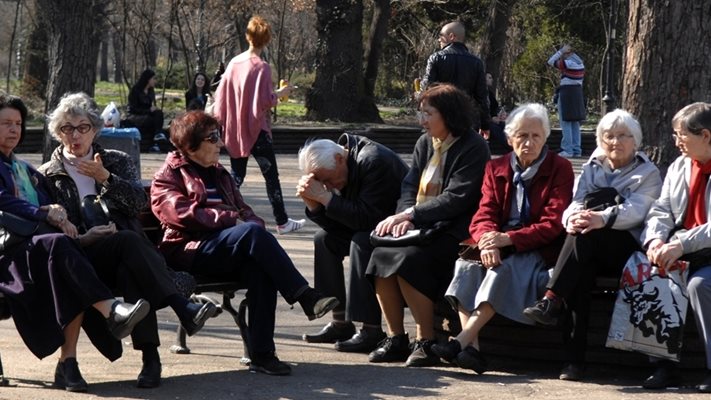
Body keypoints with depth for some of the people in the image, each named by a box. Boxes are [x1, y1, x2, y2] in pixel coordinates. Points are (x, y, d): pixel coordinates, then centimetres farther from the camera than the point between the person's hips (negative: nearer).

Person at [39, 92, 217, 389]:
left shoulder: (117, 161, 23)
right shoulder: (47, 175, 18)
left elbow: (140, 202, 6)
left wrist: (106, 178, -7)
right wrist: (81, 239, -12)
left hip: (124, 253, 2)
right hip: (82, 256, -2)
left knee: (129, 270, -37)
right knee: (128, 241, -36)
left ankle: (150, 354, -47)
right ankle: (183, 308, -48)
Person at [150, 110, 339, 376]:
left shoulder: (219, 174, 28)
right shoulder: (168, 177, 8)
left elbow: (243, 210, 23)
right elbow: (183, 214, -9)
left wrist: (251, 221, -3)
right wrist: (233, 219, -16)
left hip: (228, 256, 5)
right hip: (190, 252, -5)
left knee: (259, 267, -33)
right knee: (251, 232, -33)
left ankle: (262, 354, -39)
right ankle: (306, 297, -34)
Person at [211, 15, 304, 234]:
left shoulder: (234, 62, 3)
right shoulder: (261, 67, -14)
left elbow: (221, 94, 7)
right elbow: (265, 101, -15)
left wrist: (223, 122, 16)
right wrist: (279, 94, 2)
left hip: (234, 130, 5)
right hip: (256, 130, -5)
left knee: (236, 176, 13)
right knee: (271, 175, 3)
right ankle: (282, 222, 6)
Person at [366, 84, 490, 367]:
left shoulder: (472, 148, -9)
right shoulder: (424, 143, 15)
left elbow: (456, 198, -17)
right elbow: (410, 186, 9)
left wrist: (409, 214, -18)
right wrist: (403, 218, -11)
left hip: (451, 230, -7)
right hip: (419, 226, 7)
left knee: (408, 259, -29)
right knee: (381, 254, -18)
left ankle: (426, 342, -22)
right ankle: (395, 339, -10)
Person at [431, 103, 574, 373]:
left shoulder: (560, 169, 0)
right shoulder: (496, 168, 12)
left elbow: (552, 224, -9)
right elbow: (484, 215, 2)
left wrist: (508, 239, -23)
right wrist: (487, 241, -23)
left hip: (537, 250, -4)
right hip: (498, 244, 4)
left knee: (505, 268, -34)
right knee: (467, 264, -28)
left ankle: (462, 340, -42)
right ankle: (471, 348, -39)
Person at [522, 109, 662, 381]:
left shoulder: (648, 173, 11)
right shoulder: (591, 169, 24)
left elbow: (636, 210, -9)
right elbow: (576, 203, 7)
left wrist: (602, 218, -30)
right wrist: (573, 217, -20)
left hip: (626, 248, -2)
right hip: (591, 254, 2)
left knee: (584, 235, -35)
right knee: (582, 271, -36)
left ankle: (552, 301, -40)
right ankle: (576, 356, -42)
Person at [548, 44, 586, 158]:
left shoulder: (567, 64, -14)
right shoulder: (581, 65, 9)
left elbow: (551, 62, -8)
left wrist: (561, 50, -4)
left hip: (566, 92, -8)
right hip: (578, 93, 8)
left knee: (566, 123, -5)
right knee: (575, 123, 11)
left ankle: (567, 150, -8)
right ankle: (577, 150, 12)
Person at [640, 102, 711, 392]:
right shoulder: (679, 167, 15)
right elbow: (661, 211, 9)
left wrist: (683, 244, -29)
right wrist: (655, 240, -12)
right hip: (679, 252, 6)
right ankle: (665, 365, -21)